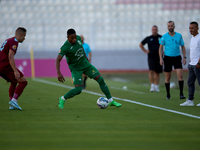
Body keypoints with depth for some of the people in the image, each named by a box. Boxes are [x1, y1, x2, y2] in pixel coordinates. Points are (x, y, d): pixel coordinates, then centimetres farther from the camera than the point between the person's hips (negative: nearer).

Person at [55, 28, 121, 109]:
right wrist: (58, 73, -41)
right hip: (75, 68, -6)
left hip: (85, 64, 6)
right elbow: (58, 60, -29)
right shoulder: (65, 47, -25)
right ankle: (62, 99, 6)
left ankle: (111, 101, 7)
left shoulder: (78, 38, -8)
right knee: (78, 89, -20)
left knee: (100, 79, -3)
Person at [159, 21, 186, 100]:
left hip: (177, 58, 1)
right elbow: (160, 48, 3)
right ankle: (168, 94, 17)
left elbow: (183, 47, 10)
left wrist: (184, 57, 1)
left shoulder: (179, 35, 3)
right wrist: (161, 58, -7)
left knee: (180, 75, -14)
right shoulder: (164, 36, -2)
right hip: (168, 58, -1)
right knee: (167, 77, 4)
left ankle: (181, 94, -10)